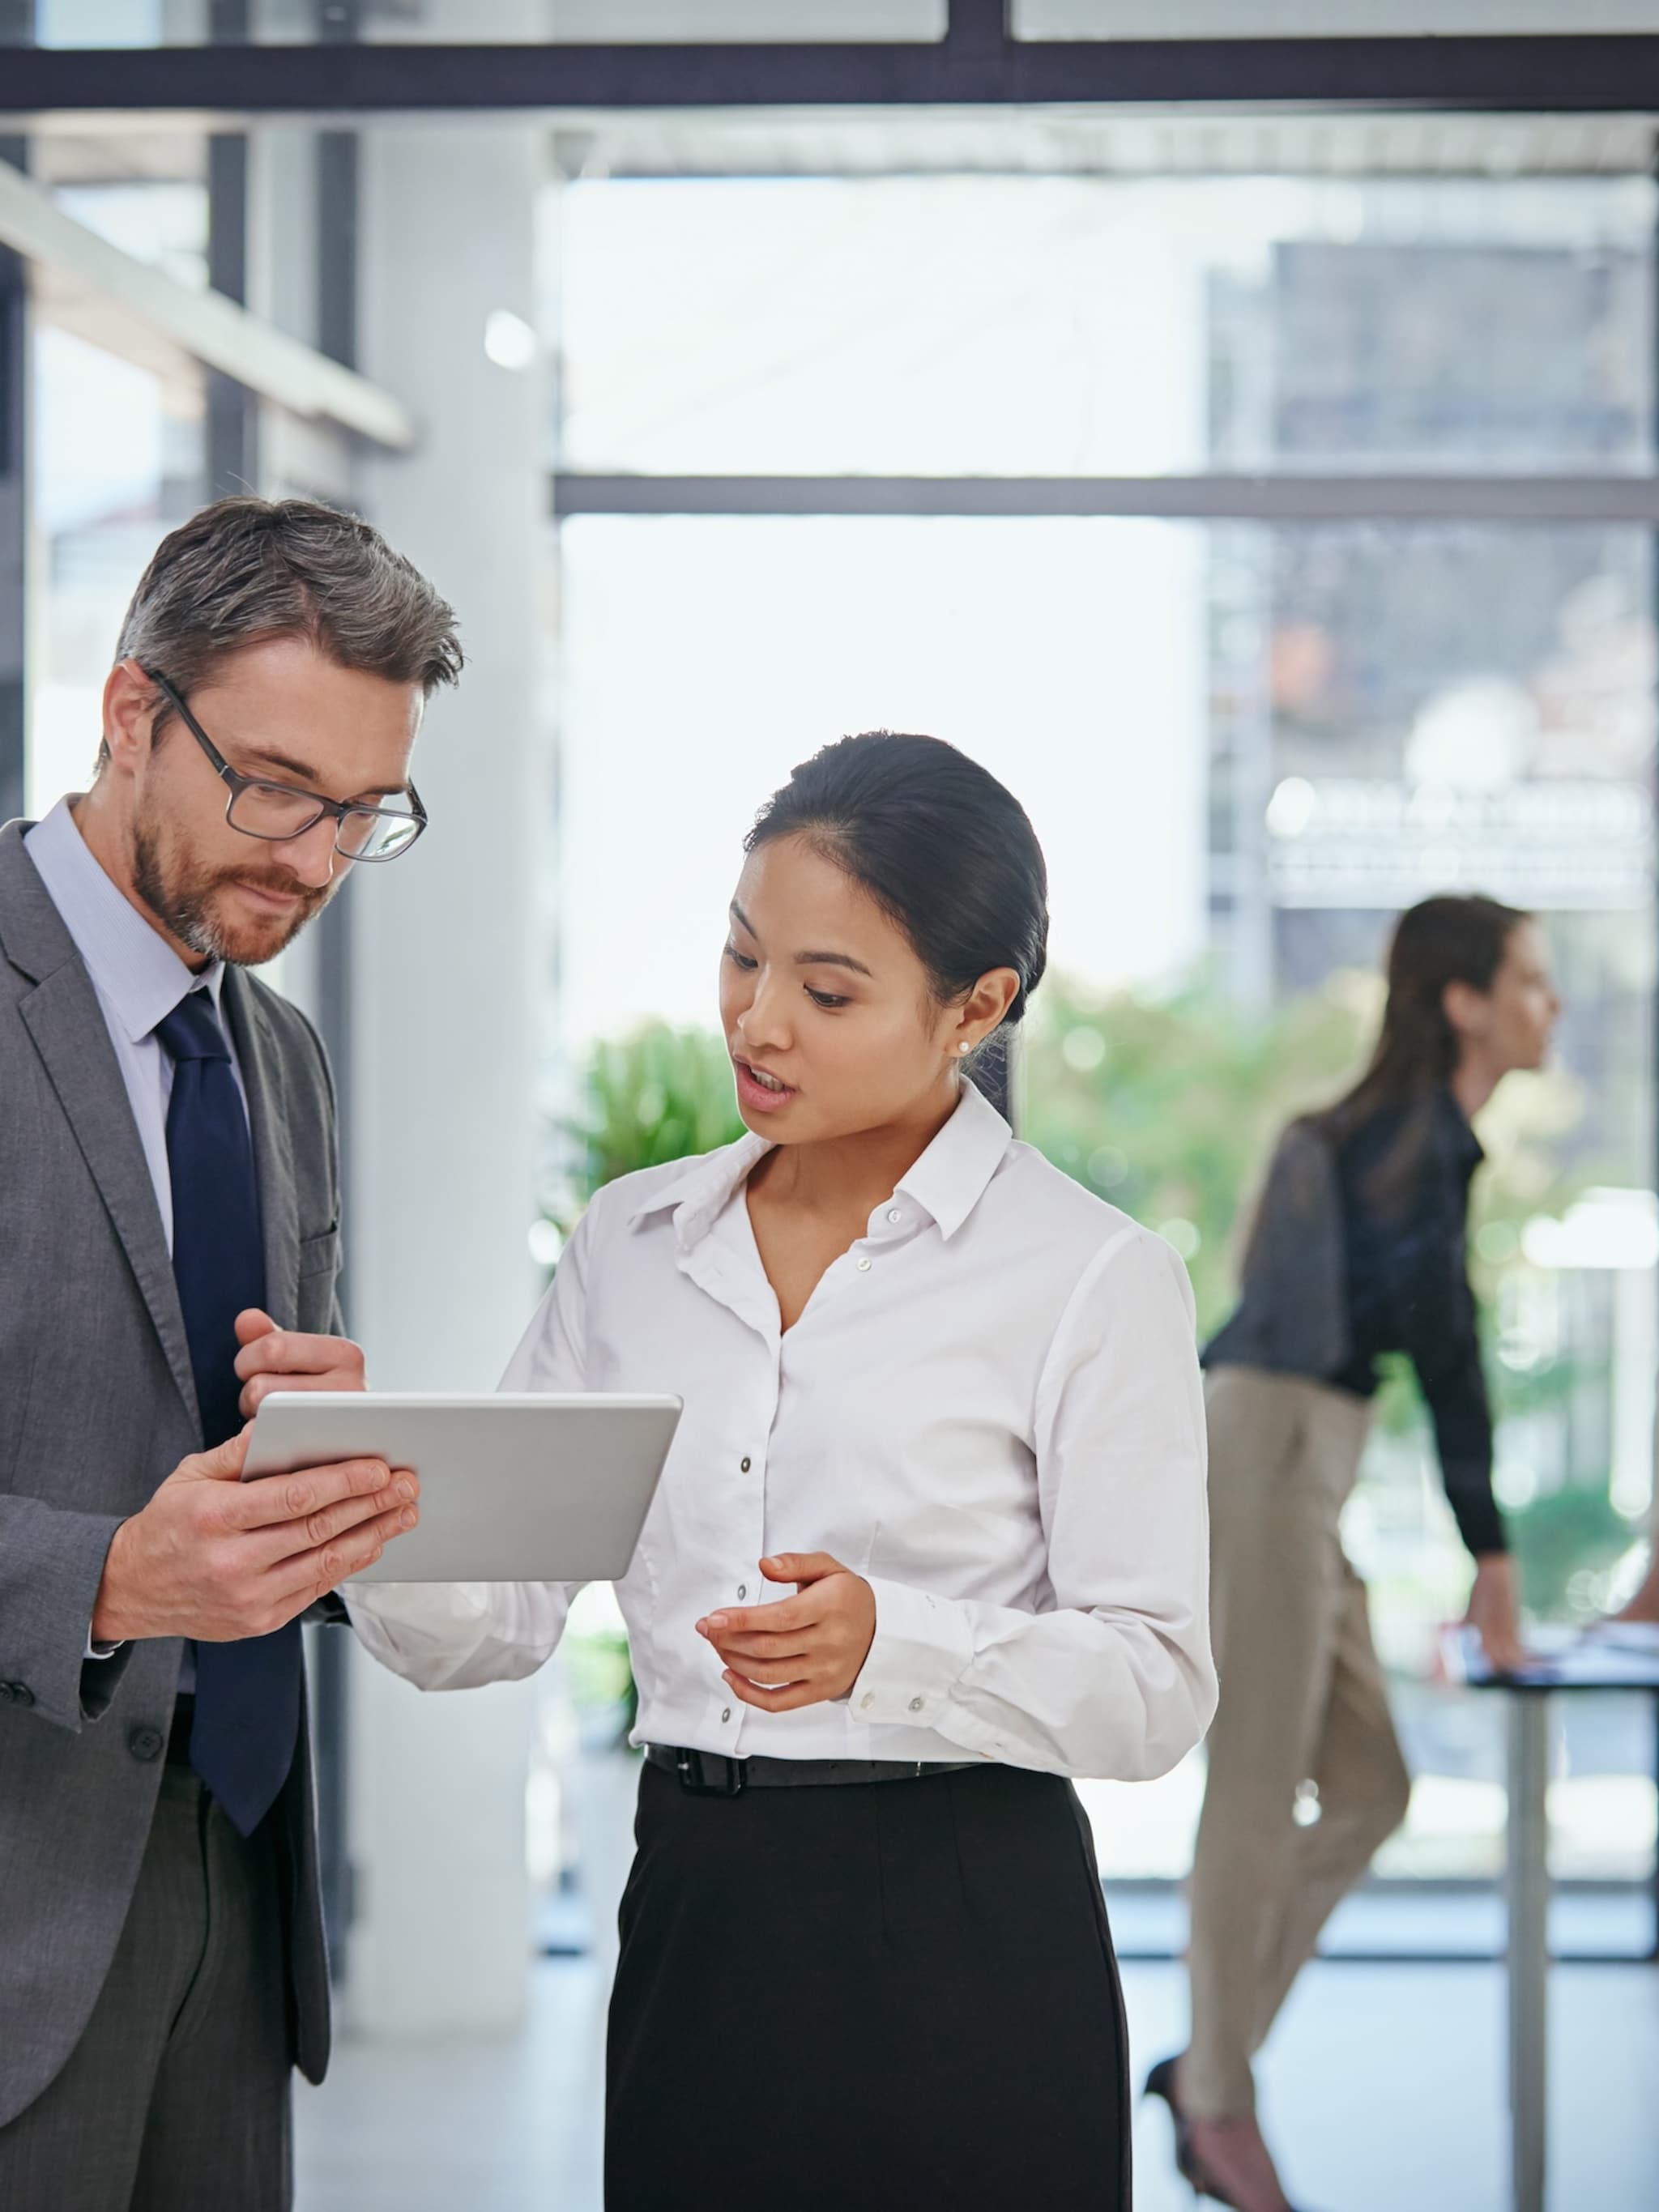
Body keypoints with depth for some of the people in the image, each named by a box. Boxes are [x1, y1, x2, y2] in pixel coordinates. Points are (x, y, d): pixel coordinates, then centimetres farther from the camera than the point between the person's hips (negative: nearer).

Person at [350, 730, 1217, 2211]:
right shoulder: (637, 1240, 9)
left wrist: (895, 1644, -26)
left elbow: (1158, 1686, -10)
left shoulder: (1095, 1277, -6)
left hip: (962, 1957, -4)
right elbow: (496, 1623, 5)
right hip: (691, 1922, 4)